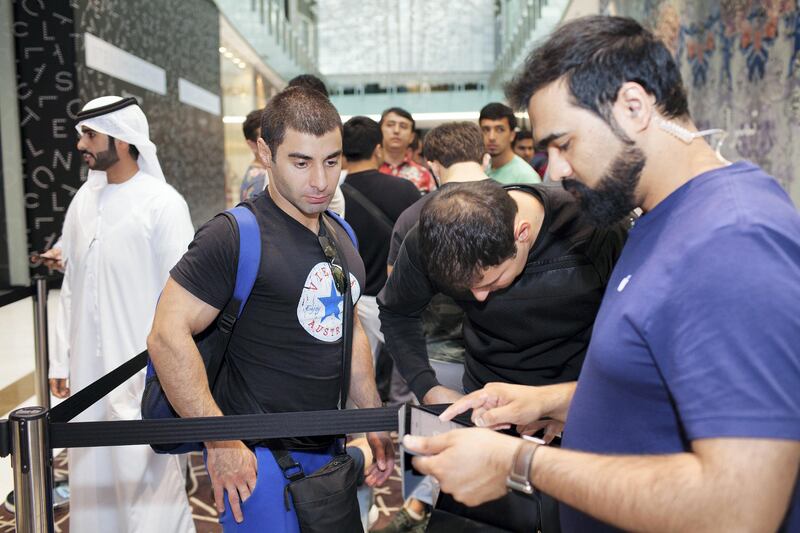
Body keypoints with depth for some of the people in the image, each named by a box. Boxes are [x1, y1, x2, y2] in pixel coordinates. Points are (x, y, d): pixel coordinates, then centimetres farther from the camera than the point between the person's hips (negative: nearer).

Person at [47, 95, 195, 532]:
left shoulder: (162, 203, -11)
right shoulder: (84, 199, 7)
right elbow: (71, 287, 12)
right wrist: (61, 360, 11)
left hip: (143, 371, -6)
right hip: (88, 371, 6)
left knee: (147, 478, 2)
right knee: (91, 480, 15)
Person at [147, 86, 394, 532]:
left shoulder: (341, 236, 7)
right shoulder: (235, 236, -16)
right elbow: (168, 335, -19)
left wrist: (375, 421, 13)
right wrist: (220, 443, -19)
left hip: (326, 446, 7)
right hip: (258, 454, -7)